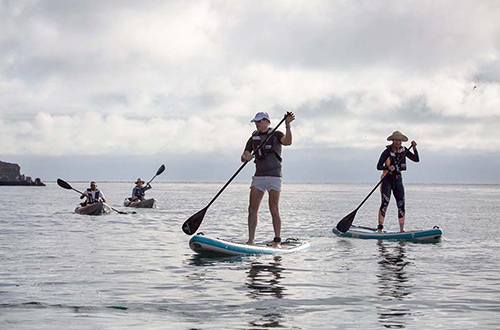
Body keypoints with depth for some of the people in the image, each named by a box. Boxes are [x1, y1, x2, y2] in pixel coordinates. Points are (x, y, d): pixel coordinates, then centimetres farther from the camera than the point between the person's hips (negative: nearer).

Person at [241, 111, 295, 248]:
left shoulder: (276, 135, 3)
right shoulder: (253, 139, 15)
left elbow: (288, 142, -18)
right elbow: (243, 157, 9)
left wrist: (287, 125, -29)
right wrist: (245, 157, -15)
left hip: (274, 176, -4)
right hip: (259, 176, 4)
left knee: (274, 210, -6)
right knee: (252, 209, -2)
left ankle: (277, 241, -3)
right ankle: (251, 240, 3)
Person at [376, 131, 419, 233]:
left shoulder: (404, 150, 4)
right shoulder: (387, 151, -10)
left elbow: (416, 159, 1)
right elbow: (378, 166, -12)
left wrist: (414, 148, -13)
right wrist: (388, 167, -30)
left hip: (398, 180, 5)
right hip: (387, 179, -5)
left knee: (401, 204, -1)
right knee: (385, 203, -15)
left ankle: (402, 229, 2)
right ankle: (380, 228, -13)